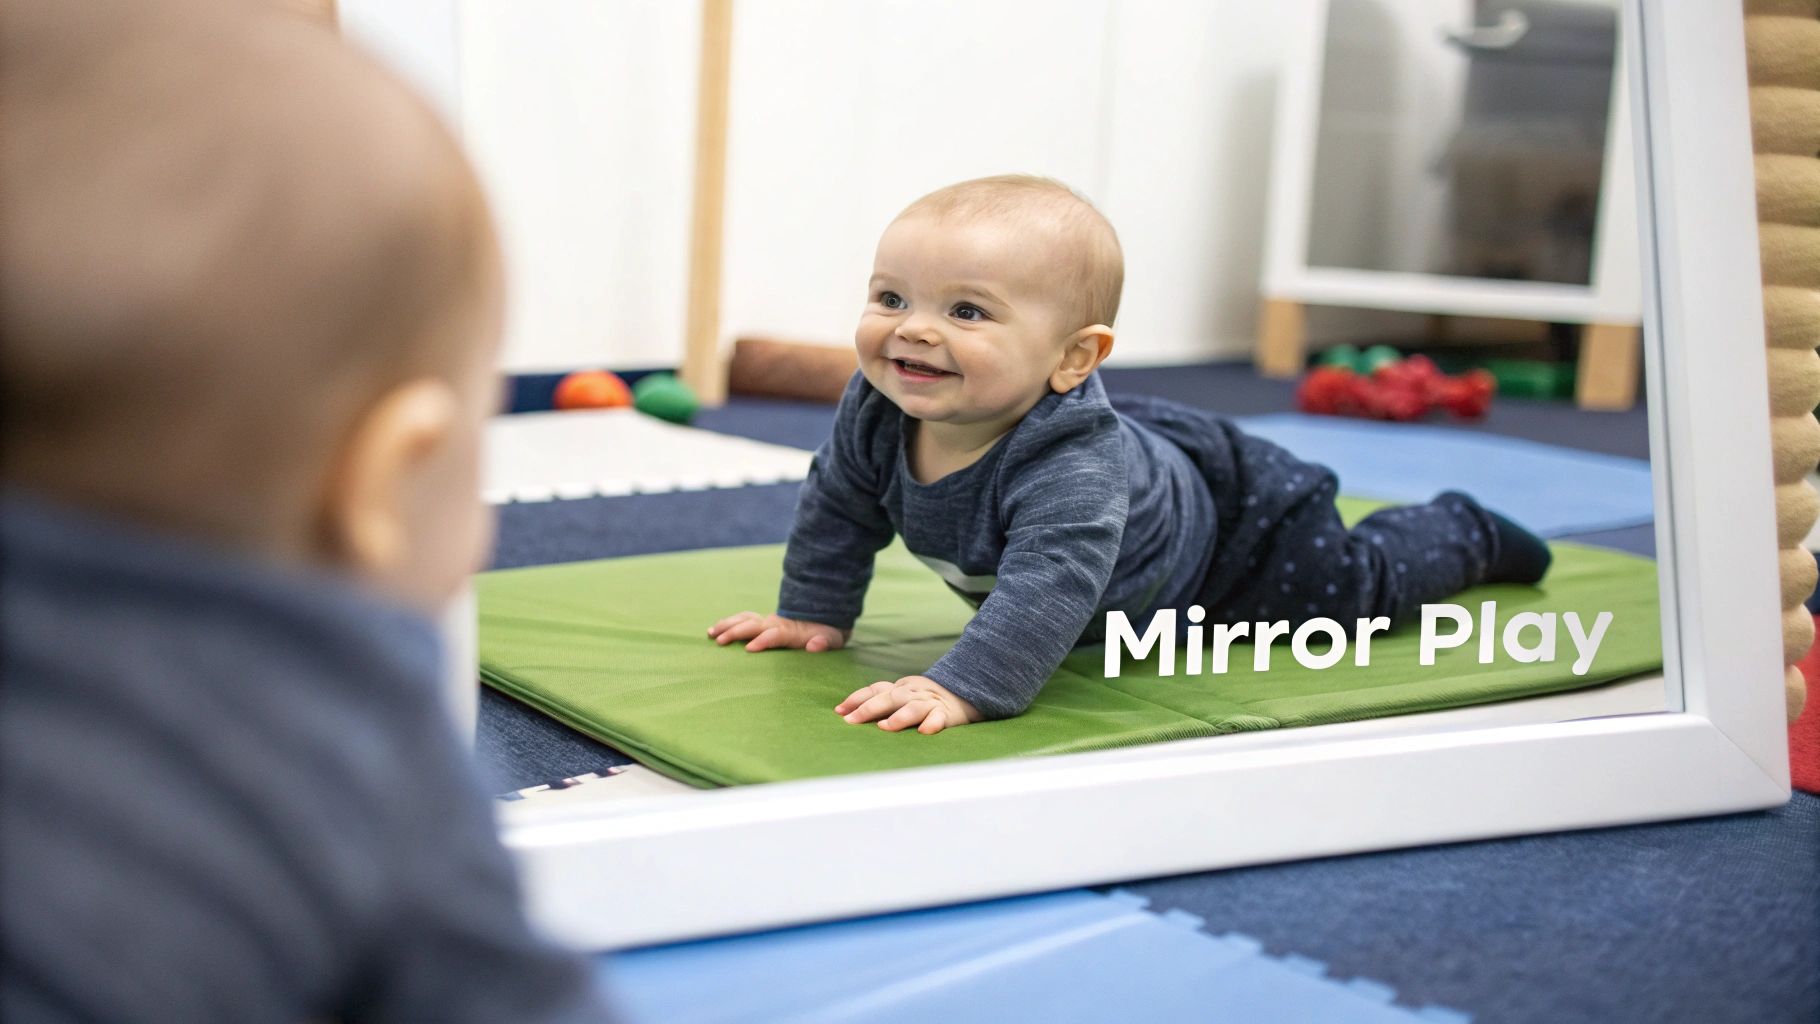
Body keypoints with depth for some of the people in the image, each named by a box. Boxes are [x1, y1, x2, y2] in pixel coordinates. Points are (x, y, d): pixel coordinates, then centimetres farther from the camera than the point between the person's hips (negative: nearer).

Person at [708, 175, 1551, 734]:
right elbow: (838, 507, -10)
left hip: (1226, 517, -7)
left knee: (1356, 588, 14)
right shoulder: (877, 411, -28)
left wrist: (962, 687, -70)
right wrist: (812, 613, -11)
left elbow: (1050, 586, -61)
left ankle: (1464, 536, 45)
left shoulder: (1072, 464, -50)